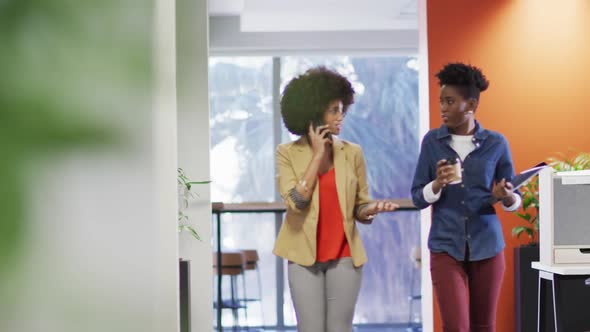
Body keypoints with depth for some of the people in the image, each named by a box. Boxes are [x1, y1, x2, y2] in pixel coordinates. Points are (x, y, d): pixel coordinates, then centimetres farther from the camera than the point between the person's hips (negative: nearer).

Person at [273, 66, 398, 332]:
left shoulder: (352, 152, 3)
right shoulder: (288, 153, -2)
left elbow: (359, 207, 8)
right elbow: (296, 201, -15)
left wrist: (371, 209, -16)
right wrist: (318, 153, -12)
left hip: (344, 255, 2)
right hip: (304, 255, -1)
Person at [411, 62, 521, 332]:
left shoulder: (496, 143, -1)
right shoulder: (432, 141, -1)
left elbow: (515, 200, 4)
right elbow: (418, 198, 1)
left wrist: (506, 196, -19)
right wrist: (438, 184, -19)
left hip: (487, 246, 1)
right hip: (445, 246, -1)